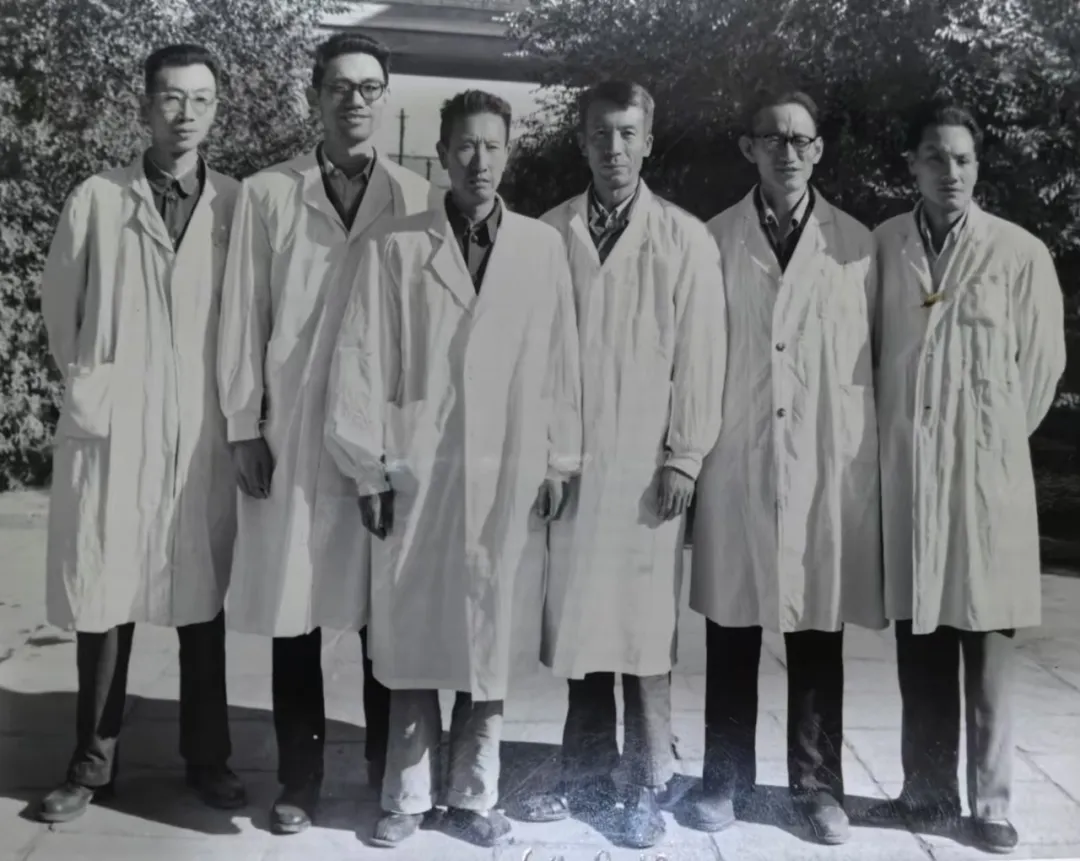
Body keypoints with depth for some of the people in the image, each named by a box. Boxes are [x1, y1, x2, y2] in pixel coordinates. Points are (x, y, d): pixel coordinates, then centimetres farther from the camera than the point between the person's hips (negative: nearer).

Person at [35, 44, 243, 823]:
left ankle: (208, 758, 22)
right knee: (102, 600, 5)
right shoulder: (98, 200, 0)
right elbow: (60, 304, 11)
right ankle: (93, 764, 20)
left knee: (204, 600, 8)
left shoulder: (238, 206, 0)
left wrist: (241, 408, 7)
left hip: (204, 434, 0)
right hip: (110, 431, 0)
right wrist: (89, 383, 12)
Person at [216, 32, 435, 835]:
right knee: (294, 607, 5)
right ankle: (299, 781, 20)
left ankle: (391, 776, 21)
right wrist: (244, 425, 1)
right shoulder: (267, 194, 4)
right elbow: (245, 315, 5)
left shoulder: (418, 197, 4)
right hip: (294, 432, 0)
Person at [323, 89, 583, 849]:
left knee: (491, 635, 6)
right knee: (412, 635, 6)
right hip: (417, 470, 0)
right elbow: (362, 361, 1)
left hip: (509, 472, 1)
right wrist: (370, 467, -3)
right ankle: (407, 797, 19)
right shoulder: (398, 247, 3)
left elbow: (560, 361, 6)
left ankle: (475, 796, 20)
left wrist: (560, 461, 4)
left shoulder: (544, 247, 5)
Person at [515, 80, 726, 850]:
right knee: (578, 620, 7)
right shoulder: (550, 232, 5)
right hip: (568, 459, 2)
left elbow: (699, 357, -1)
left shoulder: (685, 239, 1)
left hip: (646, 463, -2)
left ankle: (648, 786, 14)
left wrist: (685, 457, -5)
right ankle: (588, 775, 21)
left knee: (644, 627, 1)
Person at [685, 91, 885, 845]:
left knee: (819, 631, 7)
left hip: (828, 464, 0)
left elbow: (871, 357, 7)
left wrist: (864, 455, 5)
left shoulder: (857, 245, 5)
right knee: (731, 630, 6)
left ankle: (820, 785, 21)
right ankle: (727, 781, 20)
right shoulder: (714, 240, 4)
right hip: (737, 462, 0)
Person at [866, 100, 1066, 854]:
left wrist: (995, 437, 9)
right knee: (918, 635, 8)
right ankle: (929, 790, 19)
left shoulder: (1020, 253, -2)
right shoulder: (882, 247, 3)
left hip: (988, 466, -2)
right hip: (905, 467, 2)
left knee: (987, 637, 2)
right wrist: (893, 434, 9)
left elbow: (1043, 362, 4)